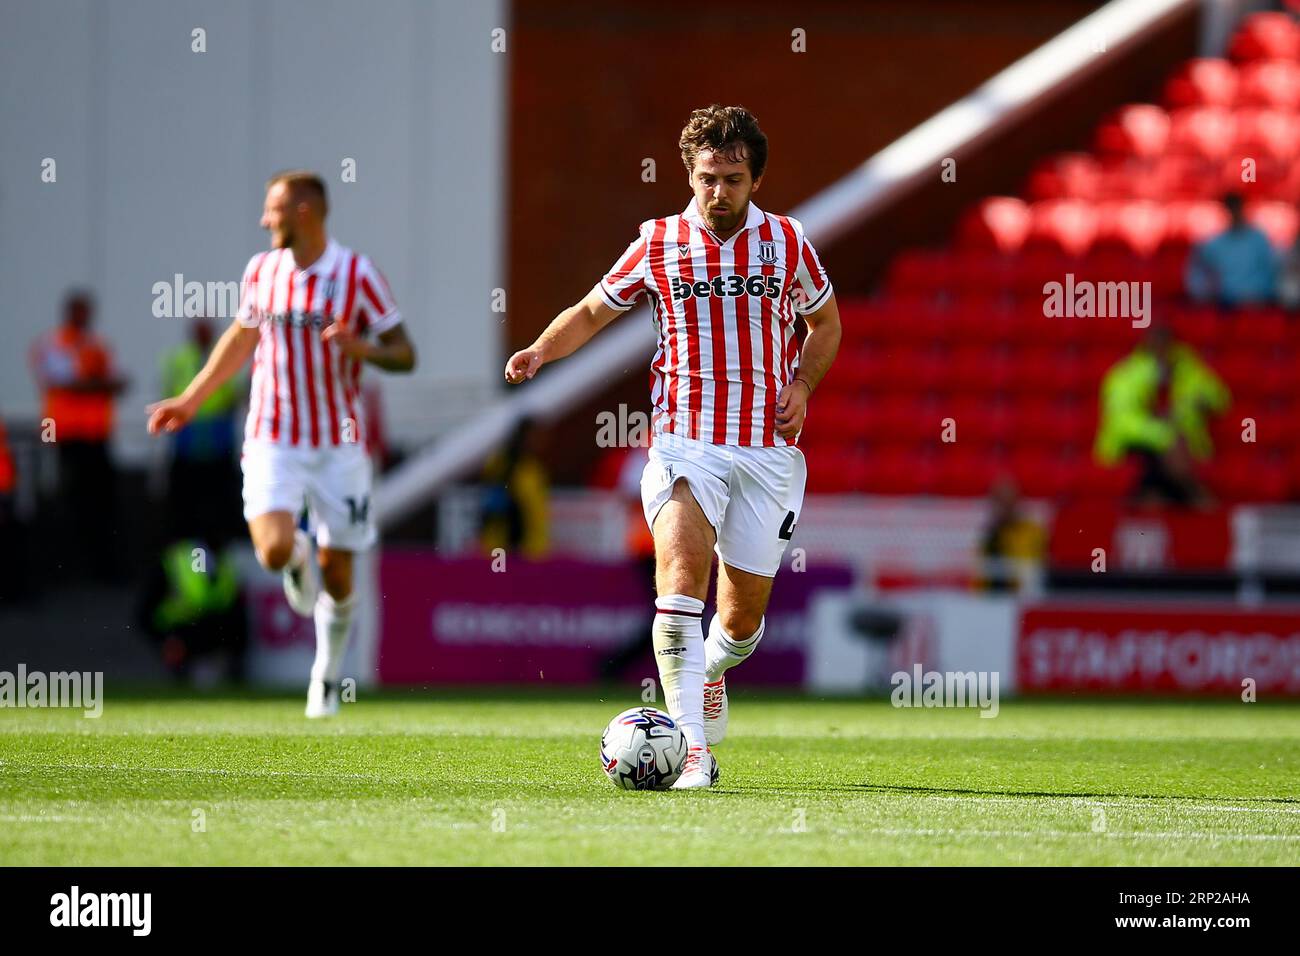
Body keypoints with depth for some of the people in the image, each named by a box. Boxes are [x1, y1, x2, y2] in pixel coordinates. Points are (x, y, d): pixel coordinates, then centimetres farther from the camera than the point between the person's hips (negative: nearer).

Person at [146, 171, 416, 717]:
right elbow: (241, 338, 21)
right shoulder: (261, 270, 4)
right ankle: (299, 556, 19)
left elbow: (404, 355, -4)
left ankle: (327, 674, 25)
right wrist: (190, 400, 21)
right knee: (274, 552, -19)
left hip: (339, 445, -2)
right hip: (273, 441, 2)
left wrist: (363, 348, -26)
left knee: (336, 575, 1)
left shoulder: (357, 275, -8)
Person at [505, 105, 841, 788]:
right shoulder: (658, 244, 2)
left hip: (767, 449, 2)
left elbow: (825, 323, 18)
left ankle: (709, 673, 43)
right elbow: (593, 311, 13)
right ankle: (692, 747, -28)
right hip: (685, 442, -2)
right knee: (682, 565, -25)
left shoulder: (786, 242, 4)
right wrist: (541, 350, -6)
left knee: (745, 609, 5)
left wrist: (803, 384, 0)